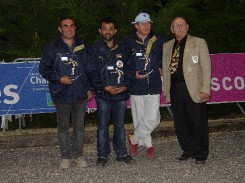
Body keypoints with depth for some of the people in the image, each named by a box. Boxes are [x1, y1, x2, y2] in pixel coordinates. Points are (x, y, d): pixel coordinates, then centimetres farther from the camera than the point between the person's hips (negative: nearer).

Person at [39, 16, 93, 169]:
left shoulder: (82, 47, 7)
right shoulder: (51, 49, -1)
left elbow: (89, 70, 12)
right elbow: (44, 69, 1)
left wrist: (89, 89, 7)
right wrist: (59, 78, -13)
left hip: (80, 94, 2)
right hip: (62, 94, -2)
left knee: (79, 126, 10)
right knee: (63, 127, 8)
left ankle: (78, 154, 23)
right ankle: (65, 156, 19)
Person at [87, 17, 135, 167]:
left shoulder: (122, 49, 10)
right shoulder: (95, 50, 4)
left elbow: (130, 69, 8)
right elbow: (92, 72, -2)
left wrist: (126, 85, -8)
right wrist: (105, 87, -13)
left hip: (121, 93, 2)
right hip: (103, 94, -2)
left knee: (120, 125, 10)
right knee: (103, 125, 3)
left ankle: (122, 153, 20)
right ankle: (102, 155, 12)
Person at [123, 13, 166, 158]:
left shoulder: (159, 41, 3)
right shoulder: (128, 42, 0)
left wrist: (162, 68, 7)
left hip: (154, 86, 1)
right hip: (136, 86, 0)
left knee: (153, 118, -8)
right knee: (139, 118, 6)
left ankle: (134, 140, 12)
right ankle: (148, 145, 23)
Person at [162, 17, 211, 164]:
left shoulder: (199, 43, 2)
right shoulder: (167, 46, 15)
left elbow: (206, 67, -3)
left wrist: (205, 89, -11)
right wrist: (166, 89, 11)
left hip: (194, 89, -4)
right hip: (175, 90, 4)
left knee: (198, 123, 0)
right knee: (180, 124, 9)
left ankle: (201, 155, 14)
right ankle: (188, 151, 25)